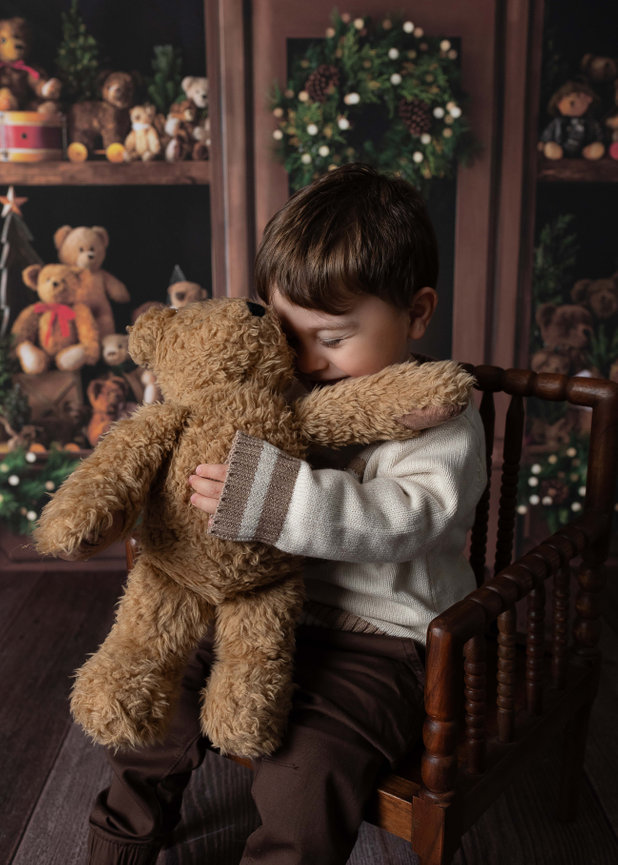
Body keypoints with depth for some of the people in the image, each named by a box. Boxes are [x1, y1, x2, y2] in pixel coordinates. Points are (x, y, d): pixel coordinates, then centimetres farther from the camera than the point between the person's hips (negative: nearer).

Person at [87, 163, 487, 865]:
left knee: (300, 779, -24)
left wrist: (267, 493, -39)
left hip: (380, 639, -6)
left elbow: (396, 519, -32)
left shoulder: (440, 422, -14)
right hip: (270, 616, 7)